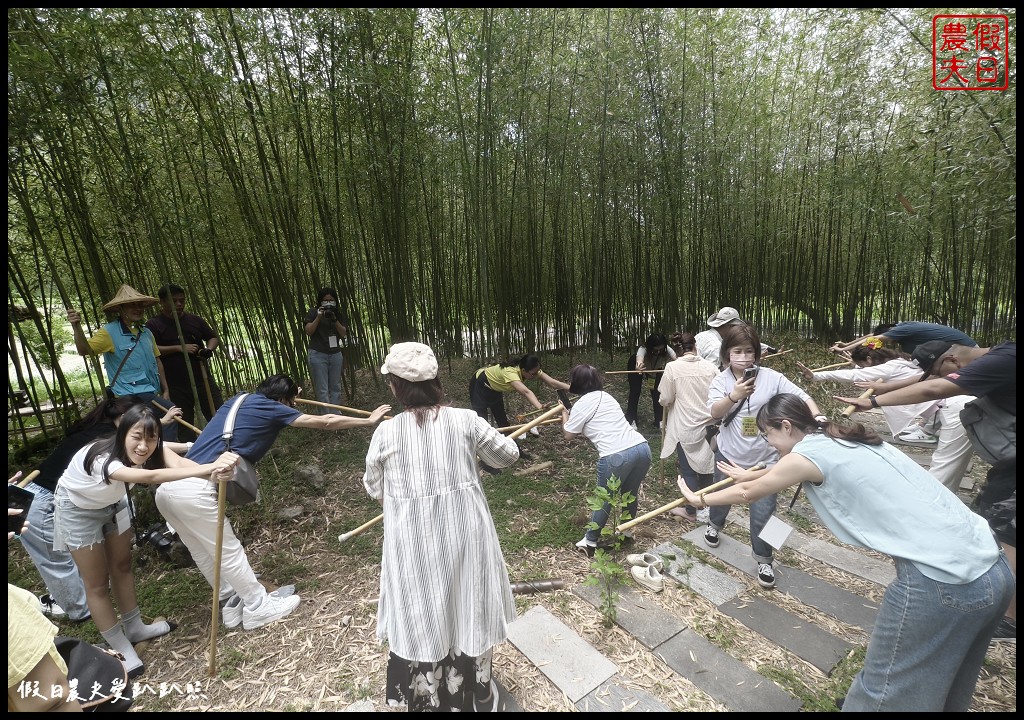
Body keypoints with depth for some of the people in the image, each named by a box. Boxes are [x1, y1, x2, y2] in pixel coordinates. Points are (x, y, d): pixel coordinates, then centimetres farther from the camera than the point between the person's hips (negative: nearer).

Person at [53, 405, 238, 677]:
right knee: (97, 582, 4)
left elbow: (178, 462, -47)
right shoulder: (103, 459, -43)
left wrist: (214, 469, -69)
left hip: (111, 502, 6)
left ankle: (134, 627, 35)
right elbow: (152, 477, -60)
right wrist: (208, 468, -72)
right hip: (78, 510, -5)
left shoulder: (150, 447, -27)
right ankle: (120, 649, 20)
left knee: (122, 565, 17)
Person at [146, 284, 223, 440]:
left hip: (203, 380, 3)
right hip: (176, 387, -2)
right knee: (184, 430, 6)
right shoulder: (153, 325, 0)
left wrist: (209, 349, -4)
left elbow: (213, 337, 17)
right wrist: (179, 348, -18)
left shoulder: (194, 320, 10)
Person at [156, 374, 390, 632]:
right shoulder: (271, 409, -3)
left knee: (204, 552, 20)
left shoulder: (241, 400, 17)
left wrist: (289, 395, 53)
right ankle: (259, 607, 23)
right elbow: (324, 422, -1)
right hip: (194, 491, -9)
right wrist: (369, 420, 7)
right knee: (229, 551, 7)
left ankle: (231, 604, 36)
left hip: (168, 487, 9)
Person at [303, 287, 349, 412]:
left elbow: (343, 333, -2)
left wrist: (334, 319, -15)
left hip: (335, 354, 3)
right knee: (322, 390, -3)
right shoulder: (313, 312, 0)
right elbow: (308, 331, -7)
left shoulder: (339, 313, 7)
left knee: (335, 388, 7)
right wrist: (318, 317, -17)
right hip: (318, 355, -3)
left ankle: (336, 416, 13)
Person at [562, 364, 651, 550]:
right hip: (642, 447, 7)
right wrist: (572, 416, 39)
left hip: (616, 456, -7)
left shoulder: (581, 404, 1)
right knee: (630, 494, 27)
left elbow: (568, 435, 11)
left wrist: (564, 414, 27)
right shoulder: (606, 396, 23)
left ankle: (590, 541, 30)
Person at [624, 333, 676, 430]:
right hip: (635, 366, -2)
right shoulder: (642, 350, -44)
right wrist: (639, 365, -89)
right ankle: (631, 420, 5)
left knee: (657, 392, -3)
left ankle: (659, 420, 13)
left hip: (656, 368, 3)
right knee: (635, 392, -7)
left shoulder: (667, 350, -35)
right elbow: (639, 358, -66)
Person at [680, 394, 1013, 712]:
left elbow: (747, 494, 4)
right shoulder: (841, 441, 13)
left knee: (886, 692, 9)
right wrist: (749, 474, 44)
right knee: (938, 680, 26)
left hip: (941, 581, -9)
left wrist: (697, 499, 18)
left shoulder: (809, 453, -10)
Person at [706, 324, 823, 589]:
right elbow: (714, 413, -24)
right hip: (729, 454, 1)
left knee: (763, 512, 0)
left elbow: (801, 397, -11)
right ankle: (714, 525, 56)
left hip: (764, 459, -1)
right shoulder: (721, 380, -10)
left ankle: (764, 561, 24)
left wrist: (817, 417, -30)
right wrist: (734, 395, -41)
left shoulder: (772, 378, -11)